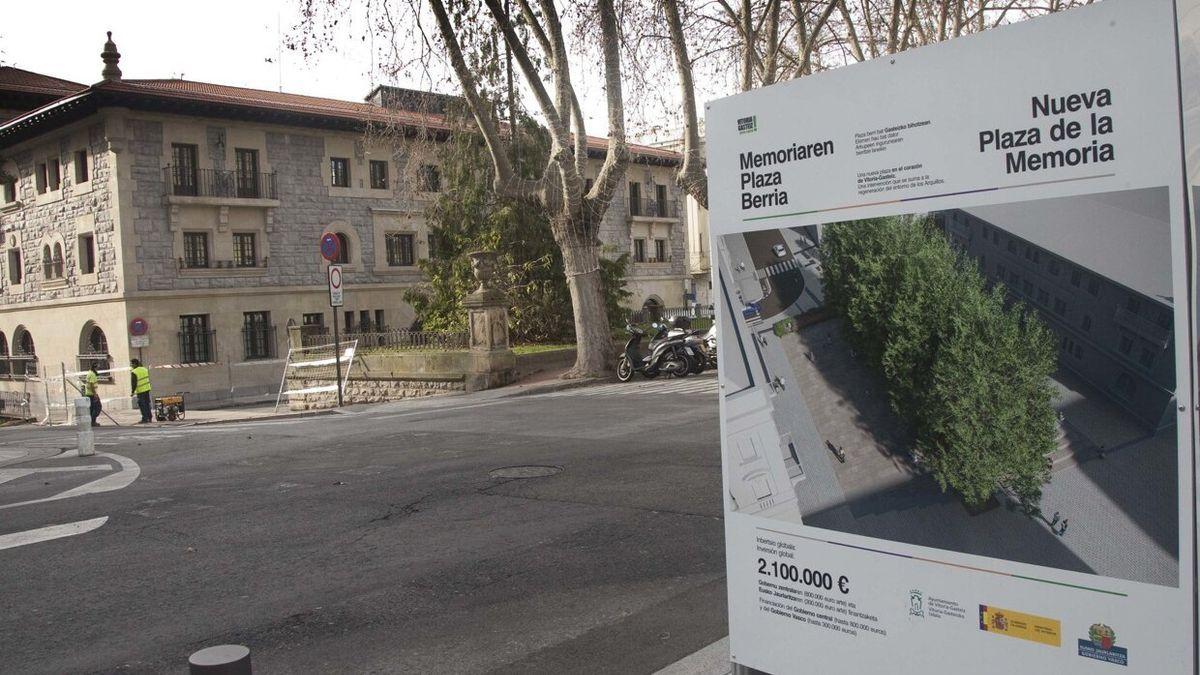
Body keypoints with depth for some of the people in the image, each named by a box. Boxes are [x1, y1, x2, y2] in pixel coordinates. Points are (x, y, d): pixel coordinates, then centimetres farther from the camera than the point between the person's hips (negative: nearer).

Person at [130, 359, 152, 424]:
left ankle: (145, 419, -4)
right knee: (147, 404, 13)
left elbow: (134, 383, -14)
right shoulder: (144, 369, 6)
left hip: (140, 390, -7)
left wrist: (133, 391, -6)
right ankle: (149, 418, 17)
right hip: (147, 388, 7)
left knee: (142, 405, -2)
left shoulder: (134, 372, -15)